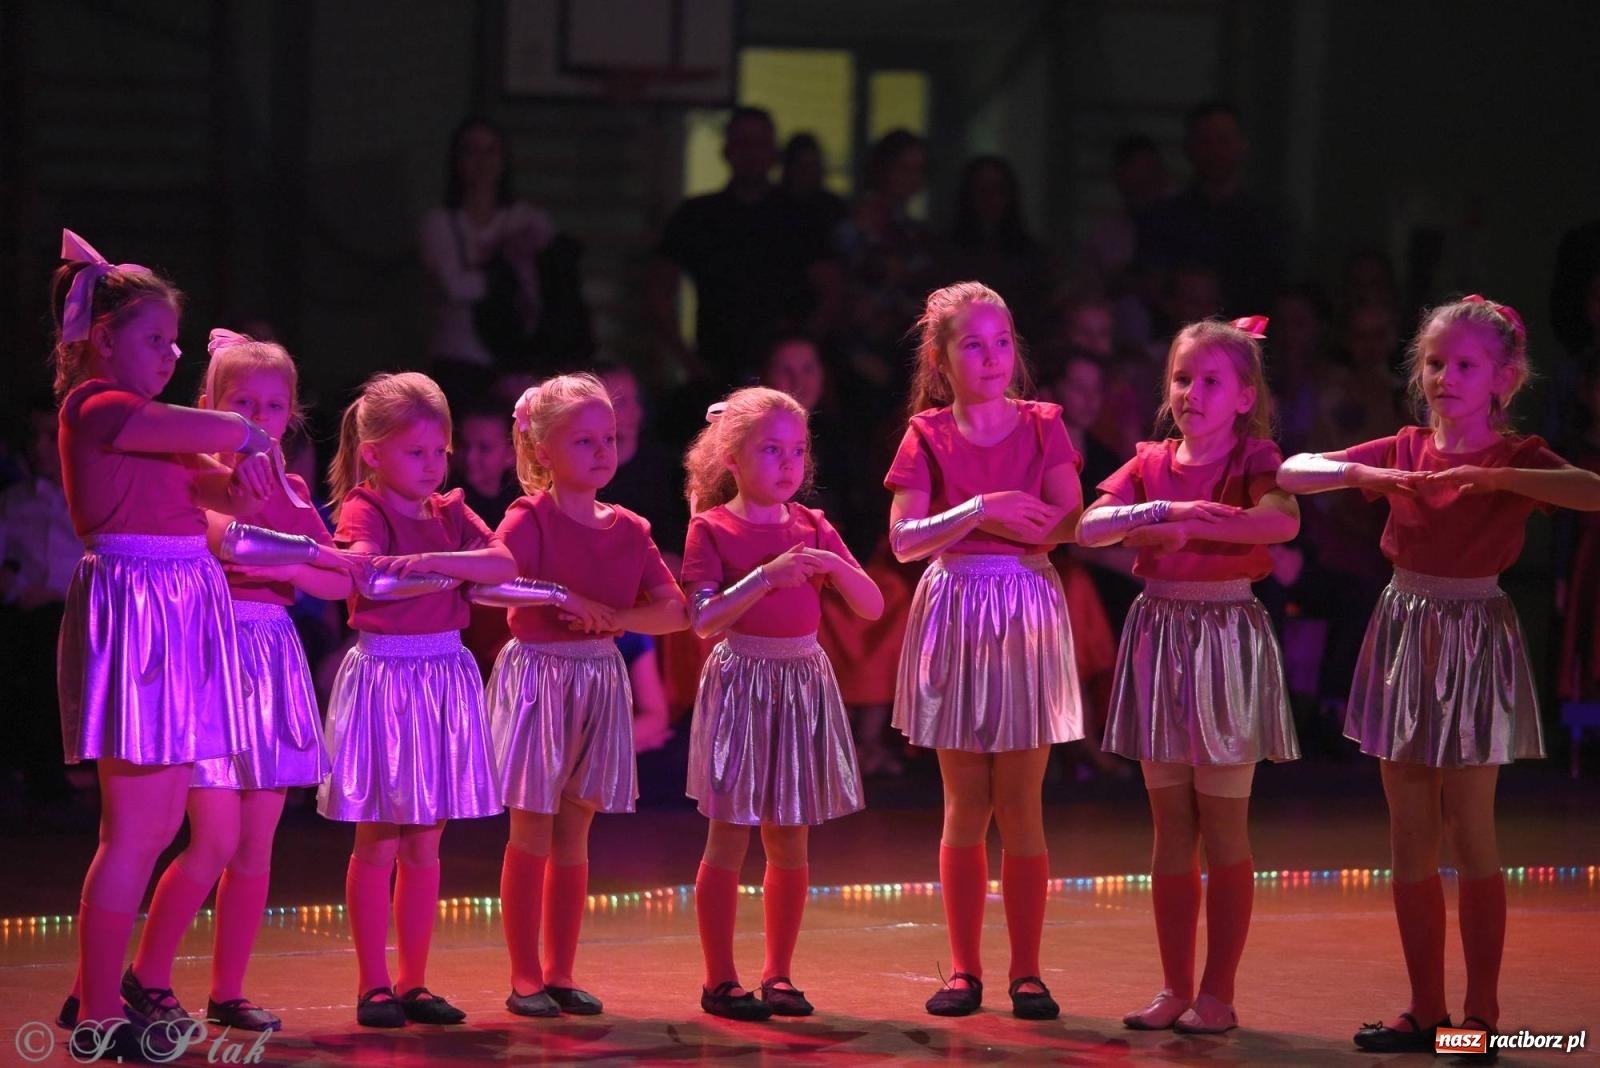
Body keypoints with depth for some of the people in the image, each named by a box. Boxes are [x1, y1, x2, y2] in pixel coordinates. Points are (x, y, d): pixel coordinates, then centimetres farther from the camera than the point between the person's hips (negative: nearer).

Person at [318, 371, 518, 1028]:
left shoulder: (450, 514, 12)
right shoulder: (364, 509, -5)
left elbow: (504, 565, -6)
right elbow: (371, 577, -24)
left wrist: (435, 560, -21)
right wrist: (454, 574, -20)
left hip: (445, 674, 6)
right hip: (383, 673, -6)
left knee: (424, 845, 8)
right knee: (377, 844, -2)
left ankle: (414, 983, 14)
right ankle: (374, 986, 2)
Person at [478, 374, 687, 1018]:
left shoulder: (628, 531, 7)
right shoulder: (531, 519, -9)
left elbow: (675, 611, 0)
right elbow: (485, 584, -25)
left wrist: (614, 616, -16)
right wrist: (562, 595, -21)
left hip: (601, 681, 5)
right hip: (537, 675, -5)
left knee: (574, 833, 9)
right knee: (532, 835, -1)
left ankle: (559, 973, 15)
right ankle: (525, 977, 5)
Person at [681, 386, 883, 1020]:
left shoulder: (813, 529, 9)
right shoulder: (711, 529, -4)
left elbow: (872, 607, 3)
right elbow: (704, 620, -15)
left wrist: (836, 566, -16)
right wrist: (766, 577, -24)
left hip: (804, 682, 4)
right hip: (739, 682, -4)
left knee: (790, 843, 8)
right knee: (729, 839, -1)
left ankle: (778, 974, 17)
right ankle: (720, 979, 5)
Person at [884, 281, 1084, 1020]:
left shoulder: (1041, 427, 4)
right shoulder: (927, 437, 2)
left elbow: (1069, 522, -7)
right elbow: (903, 539, -10)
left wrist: (1010, 520, -18)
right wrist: (979, 512, -20)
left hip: (1027, 615, 0)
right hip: (953, 614, 0)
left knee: (1020, 805, 0)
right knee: (965, 805, 4)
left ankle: (1027, 971, 5)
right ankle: (964, 968, 10)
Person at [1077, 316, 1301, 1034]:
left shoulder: (1252, 460, -4)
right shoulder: (1152, 463, 9)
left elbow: (1282, 520, -27)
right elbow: (1088, 527, -6)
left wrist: (1184, 526, -29)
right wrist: (1157, 511, -23)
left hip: (1227, 637, -4)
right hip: (1158, 635, 4)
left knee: (1224, 832, 0)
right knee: (1171, 831, 8)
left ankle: (1218, 994, 6)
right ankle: (1174, 988, 14)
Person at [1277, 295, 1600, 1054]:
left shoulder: (1515, 459, -6)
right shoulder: (1405, 451, 7)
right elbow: (1291, 473, 5)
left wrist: (1491, 478, -29)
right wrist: (1361, 474, -13)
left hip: (1473, 641, -5)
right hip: (1403, 638, 5)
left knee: (1470, 834, -3)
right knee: (1410, 839, 7)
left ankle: (1482, 1014, 3)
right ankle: (1425, 1010, 14)